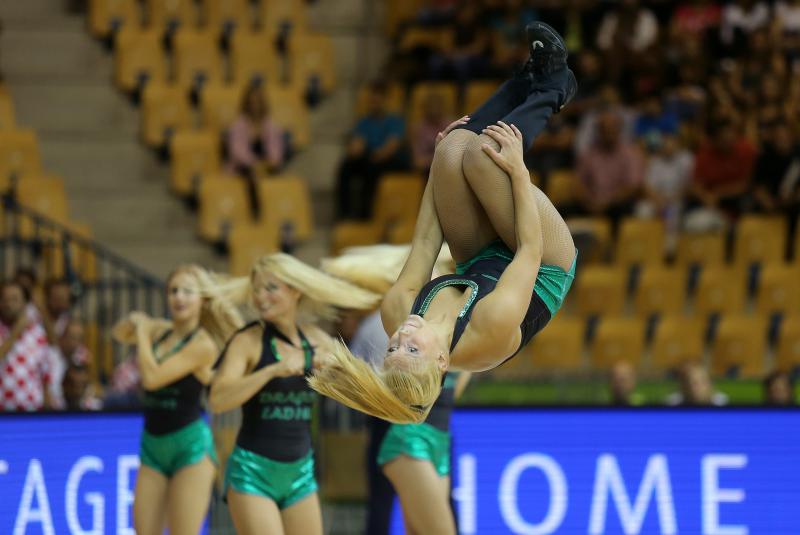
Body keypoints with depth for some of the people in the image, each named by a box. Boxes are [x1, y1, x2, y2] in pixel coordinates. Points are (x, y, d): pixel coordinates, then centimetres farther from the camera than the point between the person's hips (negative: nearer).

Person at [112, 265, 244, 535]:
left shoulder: (203, 343, -13)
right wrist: (132, 321, 2)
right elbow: (120, 334, 25)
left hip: (191, 444, -7)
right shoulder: (161, 331, 8)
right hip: (153, 444, 7)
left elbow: (152, 377, -21)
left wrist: (142, 331, -8)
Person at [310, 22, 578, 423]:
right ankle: (549, 91, 9)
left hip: (482, 261, 4)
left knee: (454, 148, -17)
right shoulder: (492, 328, -44)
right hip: (549, 266, -4)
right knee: (476, 152, -23)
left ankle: (534, 83, 13)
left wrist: (439, 165, -10)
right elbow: (531, 249, -30)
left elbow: (424, 246, -16)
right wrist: (518, 170, -24)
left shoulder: (395, 316, -32)